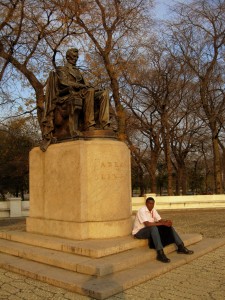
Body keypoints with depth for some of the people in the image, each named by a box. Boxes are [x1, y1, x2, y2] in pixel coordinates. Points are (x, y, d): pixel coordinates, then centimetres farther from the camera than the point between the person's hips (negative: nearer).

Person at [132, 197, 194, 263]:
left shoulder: (153, 210, 3)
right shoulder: (142, 210, -22)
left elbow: (160, 220, -1)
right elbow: (147, 224, -33)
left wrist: (166, 222, -25)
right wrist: (163, 223, -32)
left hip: (152, 230, 8)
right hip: (139, 232, -8)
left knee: (169, 226, -5)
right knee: (153, 228, -39)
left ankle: (181, 247, -6)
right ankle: (160, 254, -41)